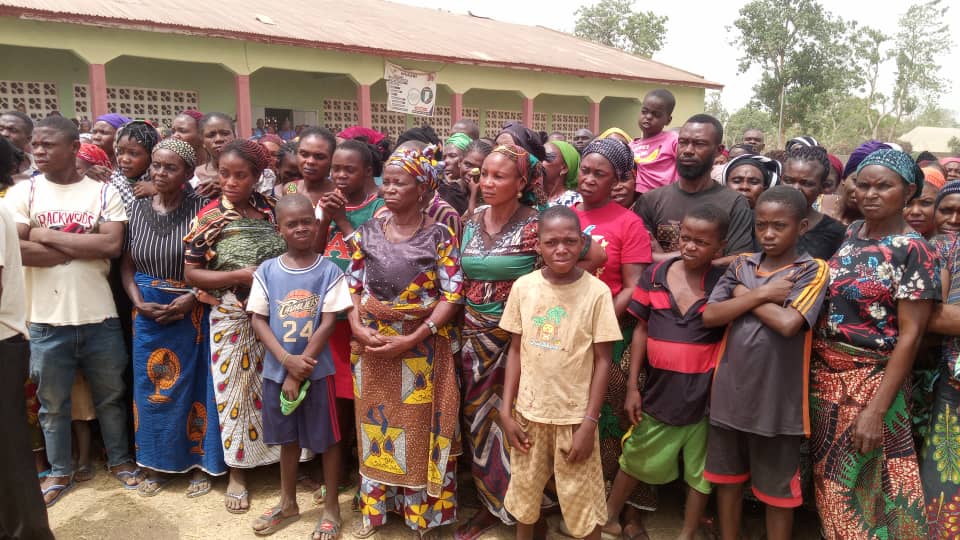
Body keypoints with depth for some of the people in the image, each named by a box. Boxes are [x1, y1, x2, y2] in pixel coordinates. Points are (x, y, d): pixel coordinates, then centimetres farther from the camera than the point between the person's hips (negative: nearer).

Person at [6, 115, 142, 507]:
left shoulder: (104, 192, -1)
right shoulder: (22, 192, 0)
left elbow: (113, 245, -14)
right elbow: (17, 250, -13)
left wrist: (48, 236, -12)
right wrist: (84, 246, -14)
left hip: (100, 316, 0)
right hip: (46, 320, 1)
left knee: (110, 395, 16)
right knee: (52, 402, 16)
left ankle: (119, 459, 35)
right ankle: (60, 471, 34)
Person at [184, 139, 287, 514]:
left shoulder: (271, 210, 2)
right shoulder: (209, 218, -6)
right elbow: (191, 274, -8)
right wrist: (242, 275, -17)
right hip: (233, 321, -2)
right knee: (236, 393, 7)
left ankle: (283, 457, 29)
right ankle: (237, 473, 23)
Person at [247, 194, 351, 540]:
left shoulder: (329, 271, -8)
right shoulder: (267, 271, -1)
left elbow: (328, 323, -11)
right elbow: (258, 320, -2)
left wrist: (299, 372, -13)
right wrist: (287, 360, -15)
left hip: (317, 369, -3)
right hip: (276, 368, 3)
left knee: (327, 438, 8)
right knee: (287, 436, 18)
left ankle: (331, 507, 24)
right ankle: (288, 503, 36)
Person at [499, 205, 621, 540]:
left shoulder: (596, 291, -12)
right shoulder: (523, 287, -5)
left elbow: (602, 361, -8)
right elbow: (516, 351, 2)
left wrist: (589, 423, -11)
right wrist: (506, 411, 0)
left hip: (574, 415, -3)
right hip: (529, 411, 3)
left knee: (582, 499, 9)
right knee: (523, 491, 19)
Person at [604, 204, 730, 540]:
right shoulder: (656, 275, -4)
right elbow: (641, 331, 0)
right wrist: (632, 386, -1)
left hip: (704, 394, -1)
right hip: (659, 390, 1)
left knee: (700, 471, 16)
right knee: (635, 460, 19)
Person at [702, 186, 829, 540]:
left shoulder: (813, 270, -6)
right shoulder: (740, 265, 6)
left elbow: (788, 323, -22)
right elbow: (709, 316, -6)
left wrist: (744, 294, -10)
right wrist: (760, 294, -13)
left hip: (777, 398, -4)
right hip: (730, 391, 4)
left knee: (777, 490, 13)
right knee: (727, 478, 18)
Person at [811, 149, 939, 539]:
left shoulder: (913, 250, -12)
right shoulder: (850, 233, 5)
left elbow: (910, 335, -15)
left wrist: (876, 410, -19)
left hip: (871, 380, -5)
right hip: (823, 372, 6)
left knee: (858, 487, 6)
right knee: (826, 477, 17)